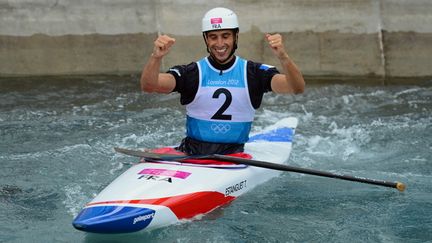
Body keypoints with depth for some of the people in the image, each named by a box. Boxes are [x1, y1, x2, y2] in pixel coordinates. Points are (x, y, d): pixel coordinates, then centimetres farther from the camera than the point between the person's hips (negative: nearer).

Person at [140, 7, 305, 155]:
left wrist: (282, 57, -32)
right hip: (191, 150, -1)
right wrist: (156, 57, -33)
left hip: (234, 153, 1)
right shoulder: (192, 73, 1)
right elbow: (149, 86, -13)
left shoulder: (254, 73, 1)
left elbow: (297, 88, -13)